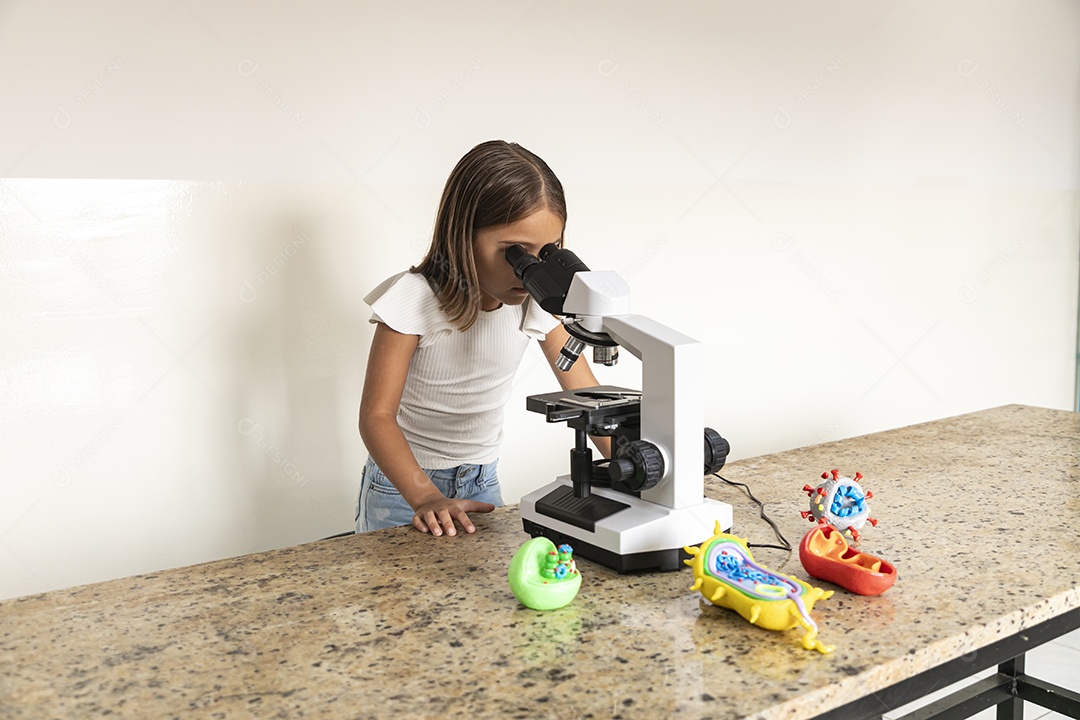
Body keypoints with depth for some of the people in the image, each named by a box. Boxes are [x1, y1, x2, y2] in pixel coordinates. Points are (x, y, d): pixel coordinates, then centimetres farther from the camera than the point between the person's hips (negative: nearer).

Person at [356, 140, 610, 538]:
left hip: (482, 483, 4)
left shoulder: (536, 304, -9)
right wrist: (427, 498, -38)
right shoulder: (414, 299, -22)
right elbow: (377, 416, -25)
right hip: (403, 483, -4)